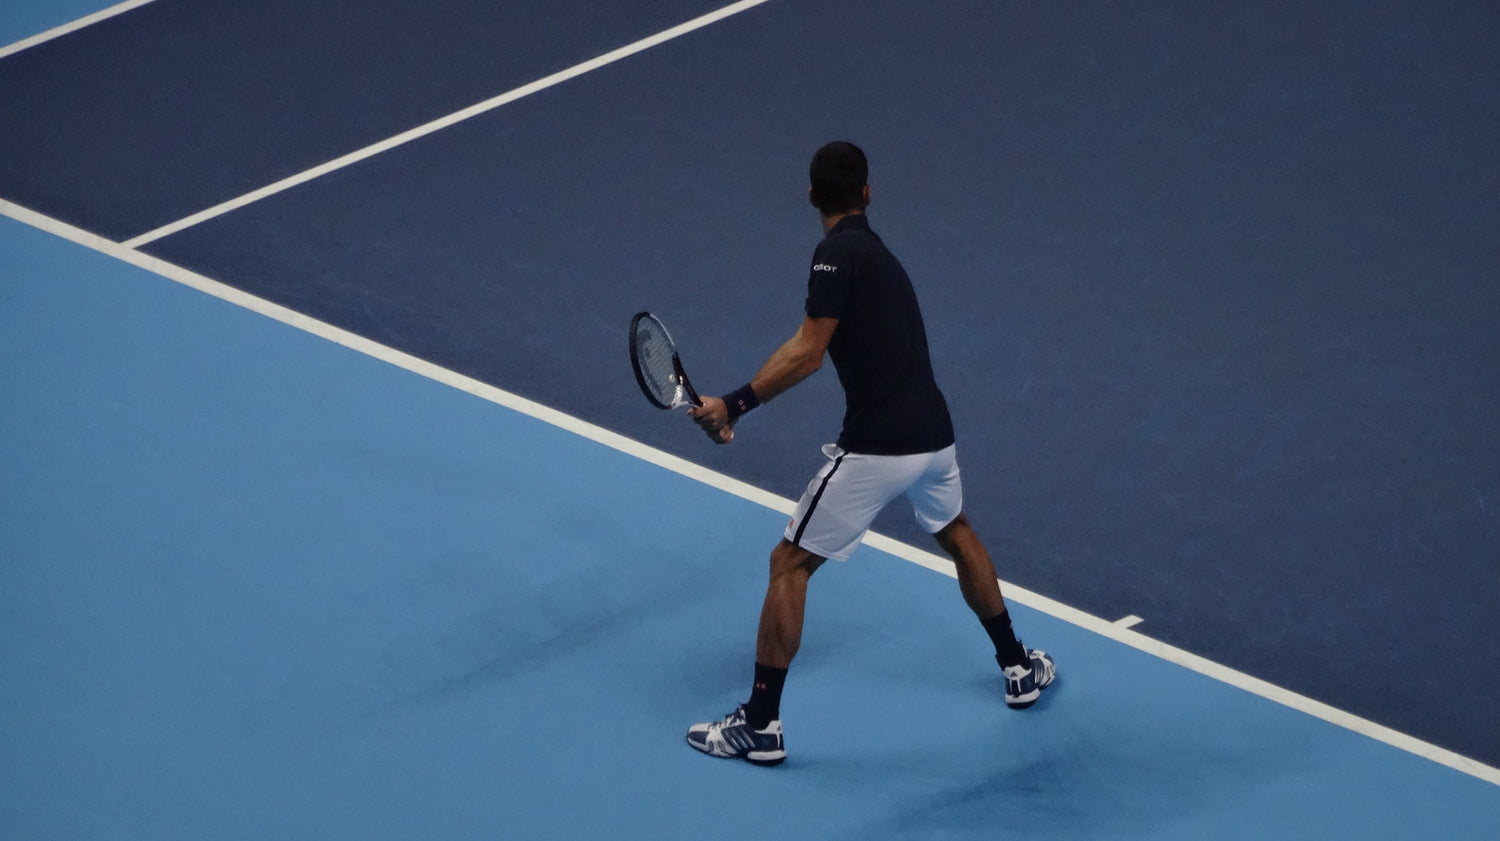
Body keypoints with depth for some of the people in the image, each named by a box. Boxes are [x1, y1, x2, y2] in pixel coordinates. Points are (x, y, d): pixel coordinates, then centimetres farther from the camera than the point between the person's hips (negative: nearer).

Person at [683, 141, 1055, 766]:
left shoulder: (837, 253, -11)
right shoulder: (875, 251, 16)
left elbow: (809, 354, -20)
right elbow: (808, 346, 18)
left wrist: (735, 405, -18)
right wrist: (740, 402, 16)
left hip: (876, 450, -8)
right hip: (934, 435, 8)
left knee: (790, 565, 3)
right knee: (956, 534, 35)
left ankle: (760, 727, 3)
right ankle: (1019, 668, 46)